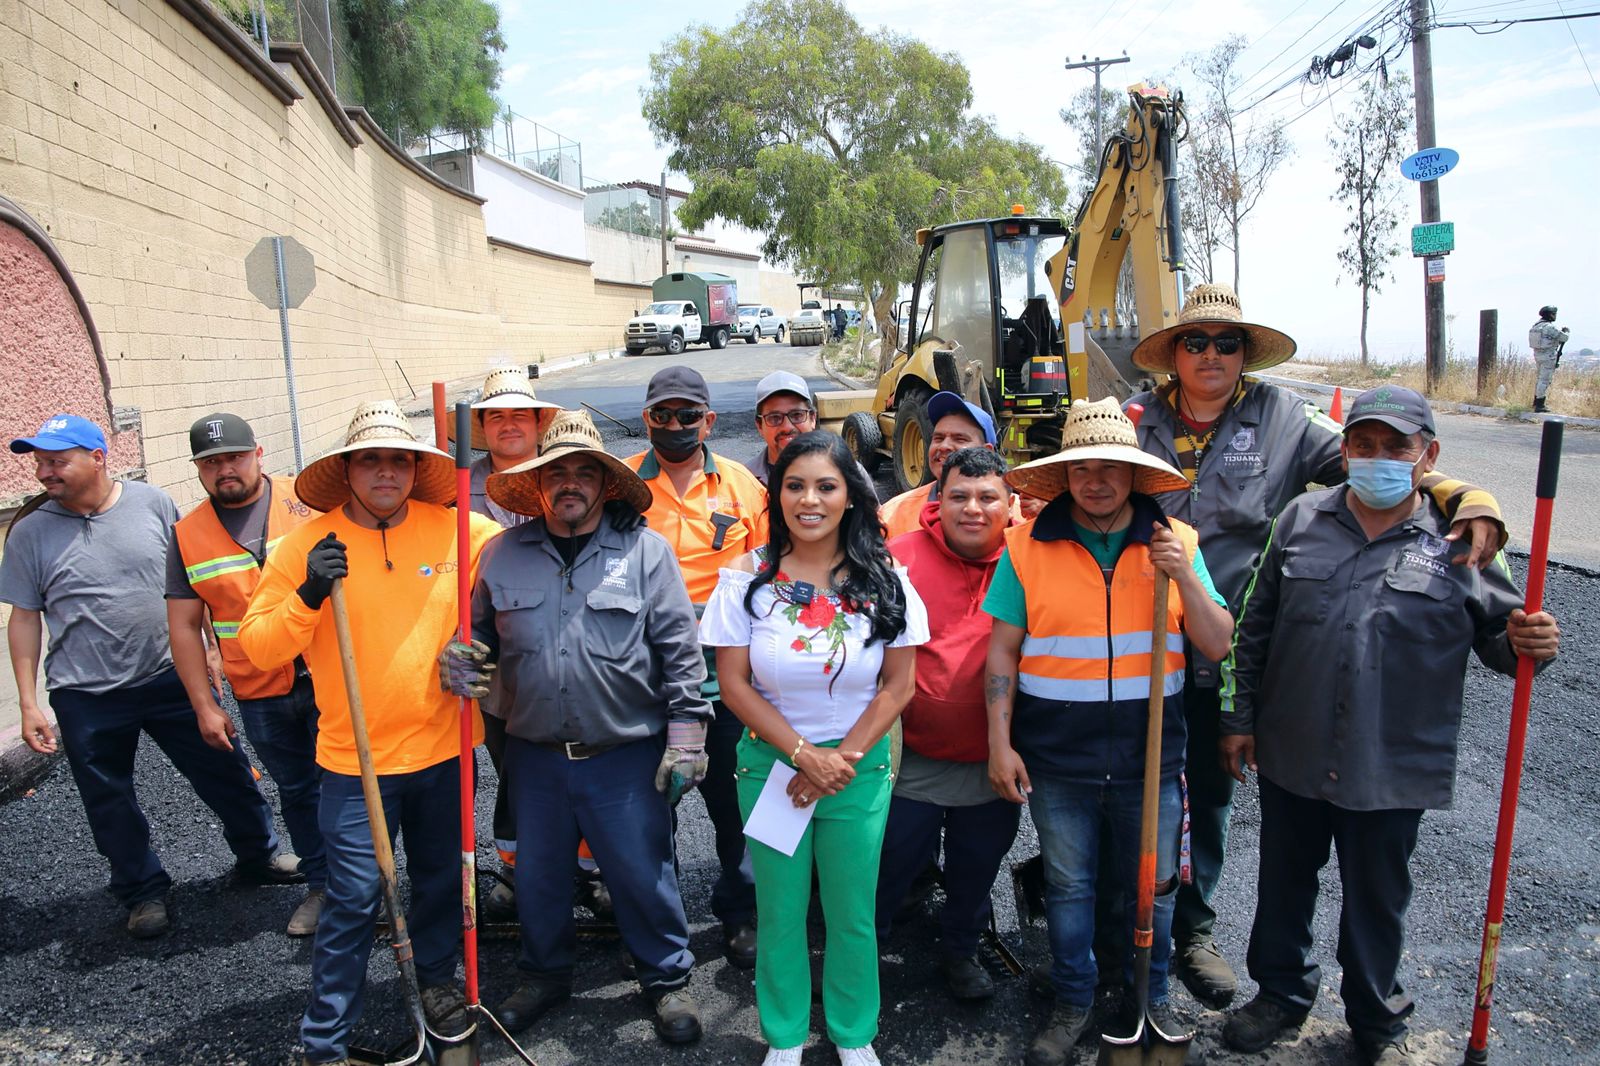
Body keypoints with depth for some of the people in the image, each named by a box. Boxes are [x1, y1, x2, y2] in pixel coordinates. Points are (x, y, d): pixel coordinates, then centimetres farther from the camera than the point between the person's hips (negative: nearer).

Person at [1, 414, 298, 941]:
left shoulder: (152, 502, -3)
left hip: (170, 677, 0)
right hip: (87, 699, 0)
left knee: (225, 773, 9)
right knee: (111, 804, 12)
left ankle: (259, 858, 30)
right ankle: (143, 892, 32)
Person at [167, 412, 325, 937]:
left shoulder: (305, 502, -5)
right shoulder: (187, 535, 3)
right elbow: (185, 626, 6)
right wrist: (205, 706, 2)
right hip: (261, 696, 3)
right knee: (296, 790, 17)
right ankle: (321, 884, 35)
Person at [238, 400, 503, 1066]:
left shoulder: (455, 531, -4)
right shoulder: (307, 544, -7)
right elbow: (257, 646, -8)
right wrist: (309, 596, -26)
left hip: (442, 750, 3)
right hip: (355, 760, -2)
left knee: (441, 879, 20)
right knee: (353, 898, 3)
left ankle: (436, 979, 45)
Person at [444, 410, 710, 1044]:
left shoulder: (644, 550, -5)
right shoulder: (503, 555, 3)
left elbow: (679, 649, -5)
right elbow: (480, 633, 15)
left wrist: (686, 735, -9)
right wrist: (462, 659, -8)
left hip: (627, 754, -3)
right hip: (534, 755, 3)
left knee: (643, 873, 7)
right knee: (538, 874, 18)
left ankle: (667, 980, 32)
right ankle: (545, 975, 43)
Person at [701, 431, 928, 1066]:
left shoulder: (883, 582, -5)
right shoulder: (748, 580, -6)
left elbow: (897, 685, -4)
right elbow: (733, 682, -7)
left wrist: (841, 760, -12)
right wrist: (805, 754, -13)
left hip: (859, 768, 0)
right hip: (770, 763, 0)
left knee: (852, 916, 12)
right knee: (779, 912, 12)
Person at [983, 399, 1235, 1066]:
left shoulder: (1176, 542, 0)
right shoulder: (1029, 546, -4)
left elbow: (1217, 647, -1)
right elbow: (1002, 652, -2)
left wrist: (1184, 577, -16)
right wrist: (1000, 745, -6)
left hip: (1149, 754, 1)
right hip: (1056, 757, -1)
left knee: (1153, 884, 16)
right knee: (1068, 884, 14)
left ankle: (1150, 995, 40)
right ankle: (1073, 1004, 35)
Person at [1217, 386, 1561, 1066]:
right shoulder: (1302, 520, 1)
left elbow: (1499, 637, 5)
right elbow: (1256, 627, 6)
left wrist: (1528, 645, -19)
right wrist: (1241, 715, 6)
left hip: (1393, 772, -2)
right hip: (1291, 756, 2)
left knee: (1377, 900, 15)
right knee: (1284, 882, 18)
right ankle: (1281, 993, 41)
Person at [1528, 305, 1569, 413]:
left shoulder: (1536, 325, 9)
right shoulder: (1550, 327, -18)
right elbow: (1564, 338, -13)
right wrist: (1568, 332, 9)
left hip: (1538, 354, 9)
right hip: (1548, 356, -9)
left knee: (1541, 378, 20)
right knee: (1545, 380, -5)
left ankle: (1536, 402, 27)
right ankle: (1539, 405, -4)